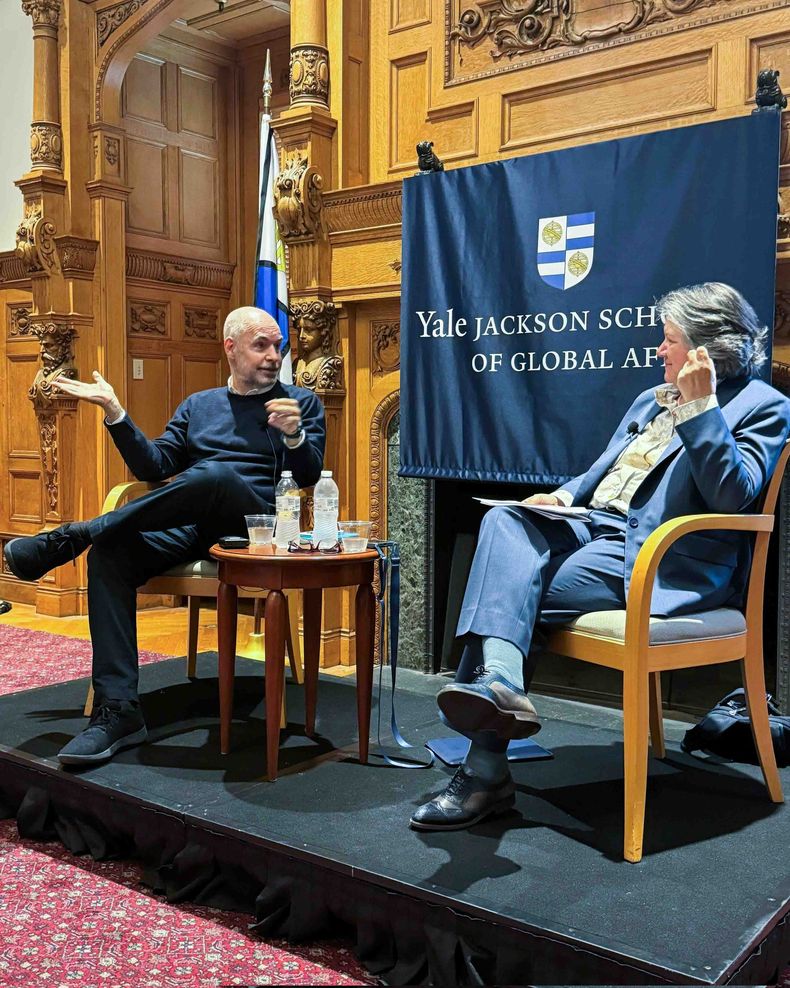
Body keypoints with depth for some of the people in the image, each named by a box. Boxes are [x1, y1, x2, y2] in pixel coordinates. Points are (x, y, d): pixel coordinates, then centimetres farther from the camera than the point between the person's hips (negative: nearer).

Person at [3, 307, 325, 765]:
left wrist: (294, 435, -20)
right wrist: (115, 412, 3)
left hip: (259, 523, -4)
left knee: (216, 475, -37)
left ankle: (71, 537, -24)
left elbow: (309, 477, 1)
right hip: (189, 526, 4)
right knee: (110, 551, -25)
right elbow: (153, 466, 15)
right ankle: (118, 710, -26)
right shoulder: (198, 405, 24)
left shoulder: (303, 403, 14)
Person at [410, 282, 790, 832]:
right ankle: (499, 680, -40)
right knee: (505, 521, -22)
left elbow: (732, 496, -13)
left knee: (515, 595, -24)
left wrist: (700, 406, -15)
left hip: (663, 562, -8)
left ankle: (487, 769, -25)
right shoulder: (652, 400, 27)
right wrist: (564, 496, 6)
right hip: (595, 528, 8)